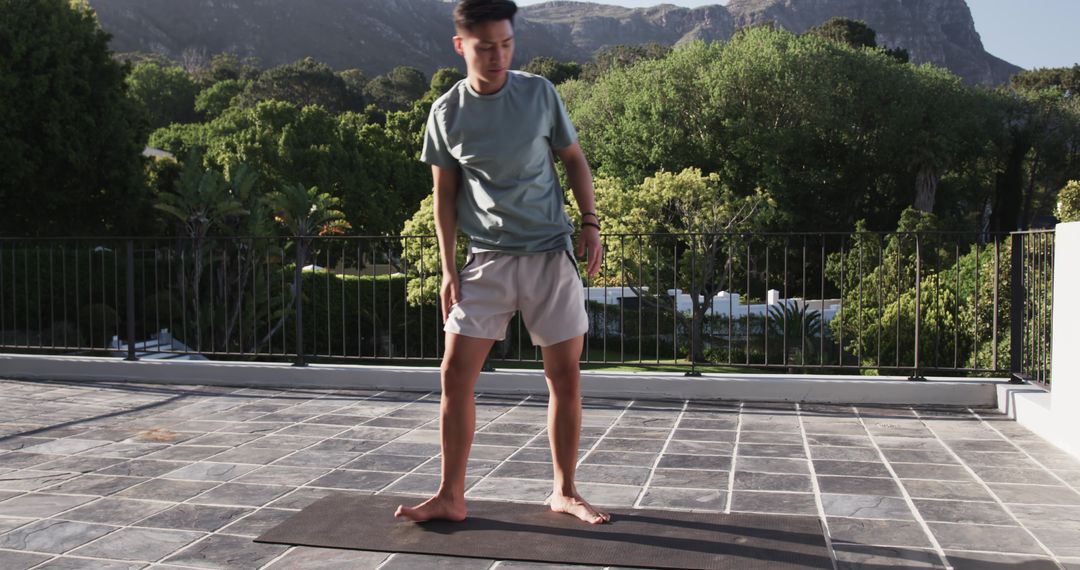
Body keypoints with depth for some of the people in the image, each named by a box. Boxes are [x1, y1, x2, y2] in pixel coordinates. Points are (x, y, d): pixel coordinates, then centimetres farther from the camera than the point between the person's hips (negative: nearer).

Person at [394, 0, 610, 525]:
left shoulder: (539, 93, -1)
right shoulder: (447, 113, 0)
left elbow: (573, 158, 9)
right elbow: (445, 196, 5)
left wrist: (590, 221, -2)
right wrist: (448, 269, 0)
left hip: (551, 255, 0)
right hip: (487, 260, 0)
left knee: (565, 377, 3)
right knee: (456, 374, -4)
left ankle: (564, 492, 19)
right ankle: (450, 496, 10)